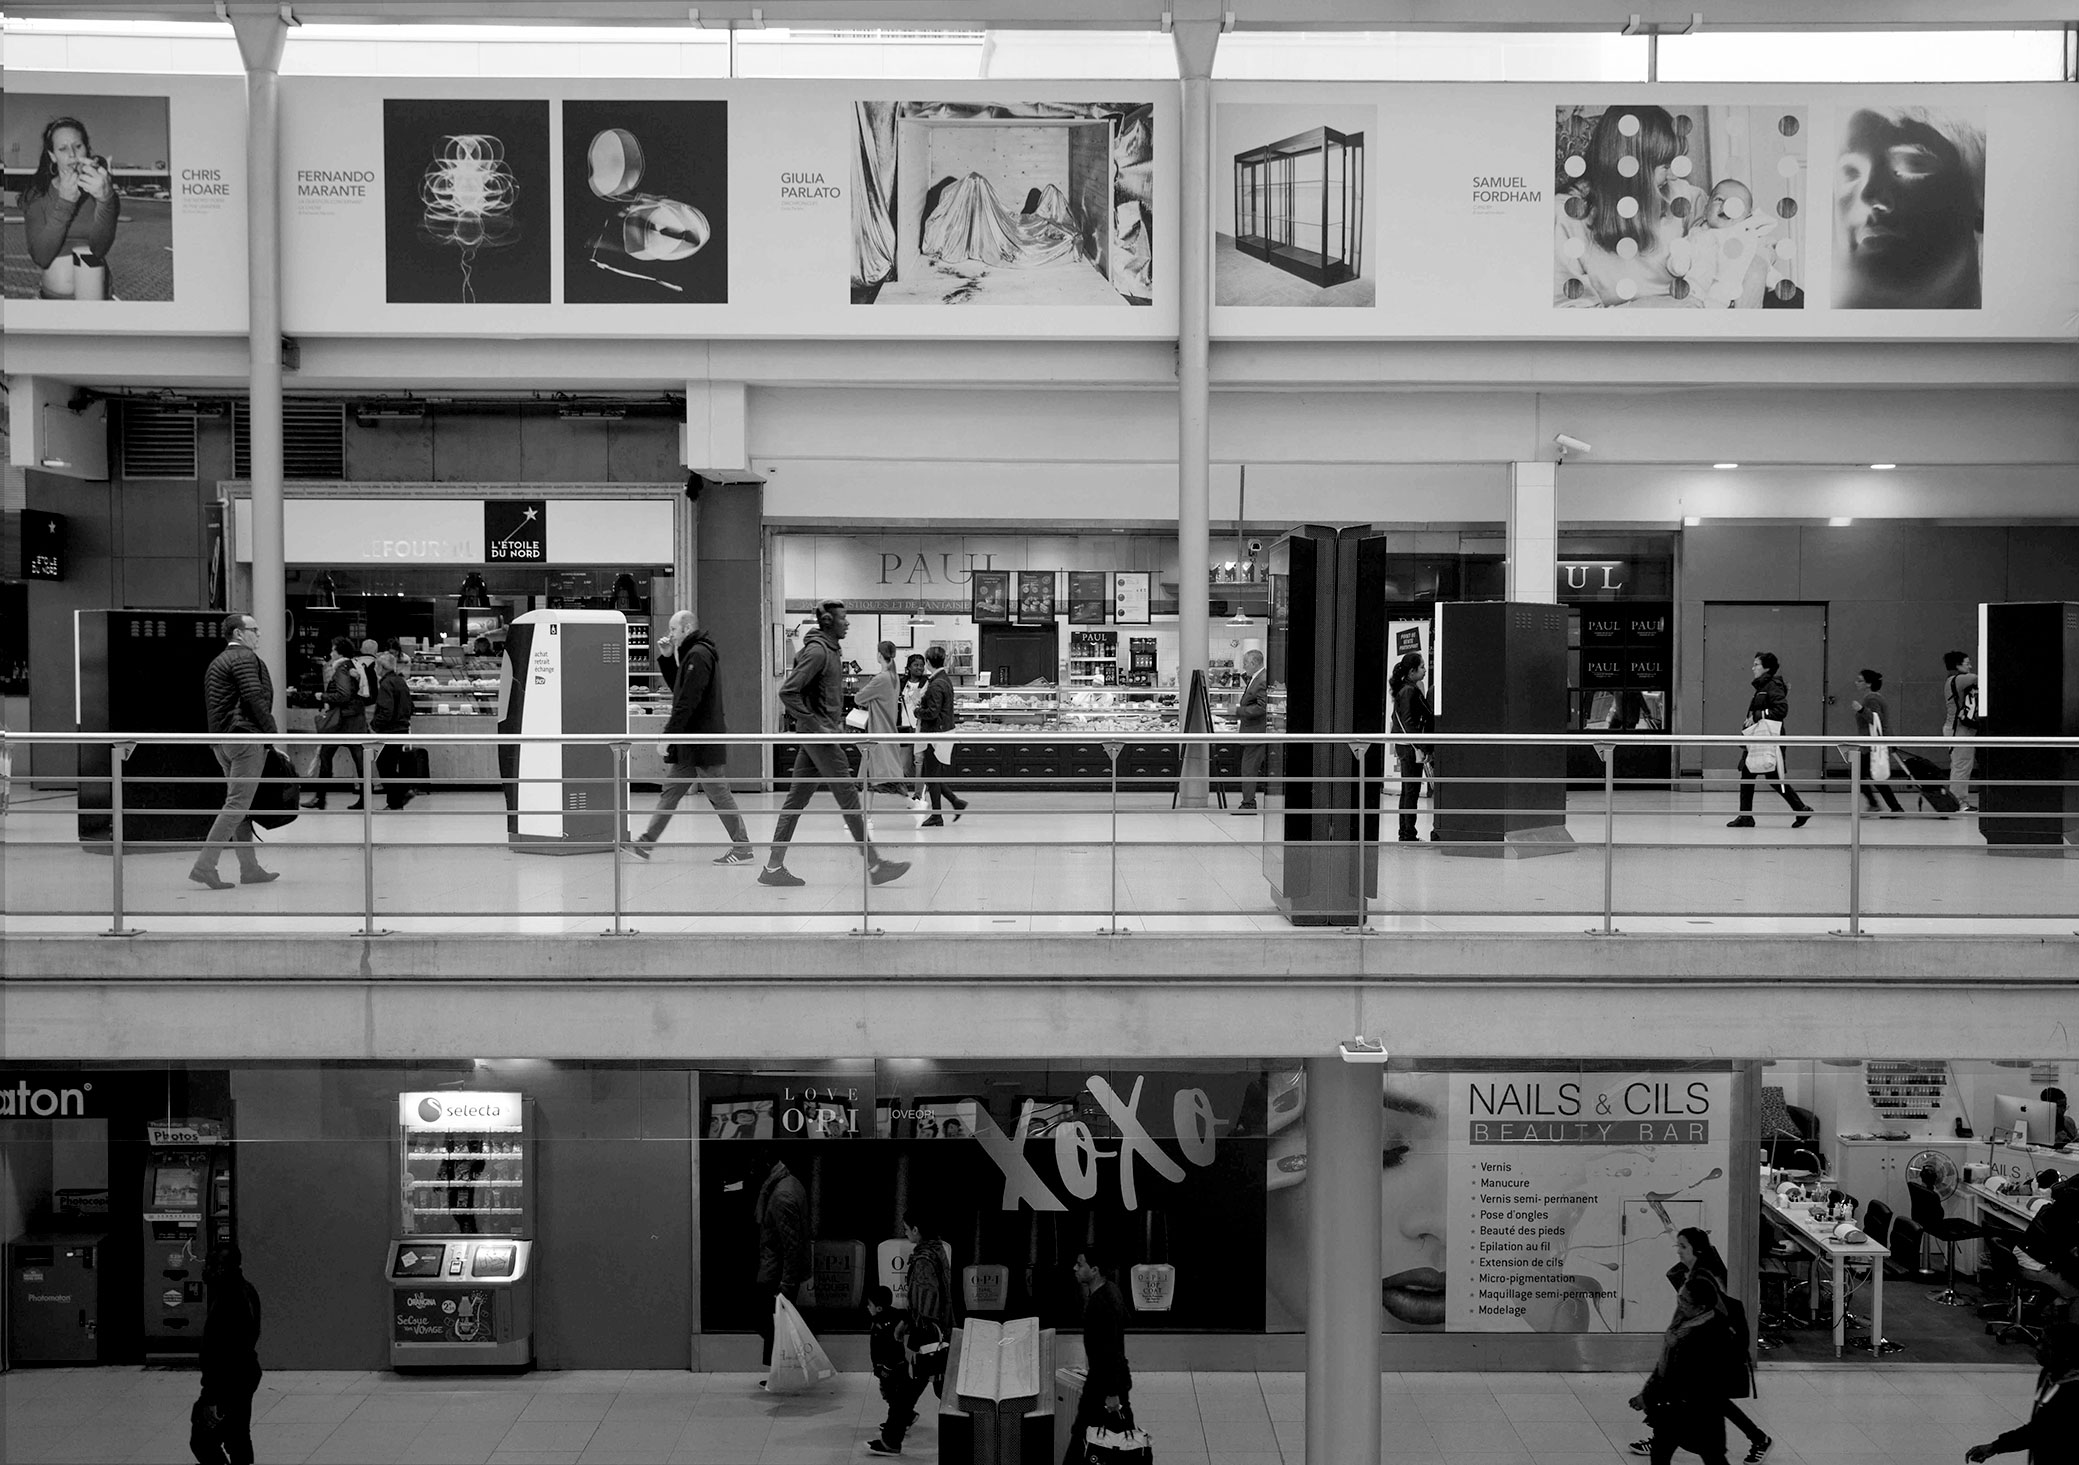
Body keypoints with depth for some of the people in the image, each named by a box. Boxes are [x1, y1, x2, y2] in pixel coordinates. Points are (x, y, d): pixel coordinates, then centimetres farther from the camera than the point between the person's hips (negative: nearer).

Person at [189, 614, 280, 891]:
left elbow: (209, 703, 23)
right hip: (246, 737, -10)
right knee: (237, 804, -10)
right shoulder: (245, 657, -7)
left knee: (240, 805, 12)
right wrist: (272, 733, -12)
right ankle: (205, 865, -16)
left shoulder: (217, 663, 21)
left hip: (221, 741, 10)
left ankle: (249, 868, 15)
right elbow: (255, 699, -18)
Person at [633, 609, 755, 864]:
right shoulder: (694, 653, 17)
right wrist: (667, 657, 13)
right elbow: (679, 688, 23)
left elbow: (688, 700, -22)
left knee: (719, 794, -4)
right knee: (670, 792, 10)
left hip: (703, 742, -10)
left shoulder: (698, 655, -15)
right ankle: (647, 842, 14)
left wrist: (669, 734, -22)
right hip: (689, 743, 10)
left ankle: (743, 849, 2)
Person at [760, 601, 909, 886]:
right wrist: (816, 724, -21)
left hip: (816, 735, 10)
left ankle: (774, 867, 10)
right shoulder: (817, 651, -15)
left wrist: (837, 720, 16)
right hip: (819, 735, -10)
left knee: (797, 799, 9)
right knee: (849, 799, -5)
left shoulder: (831, 650, 15)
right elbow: (787, 692, -21)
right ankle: (873, 865, -1)